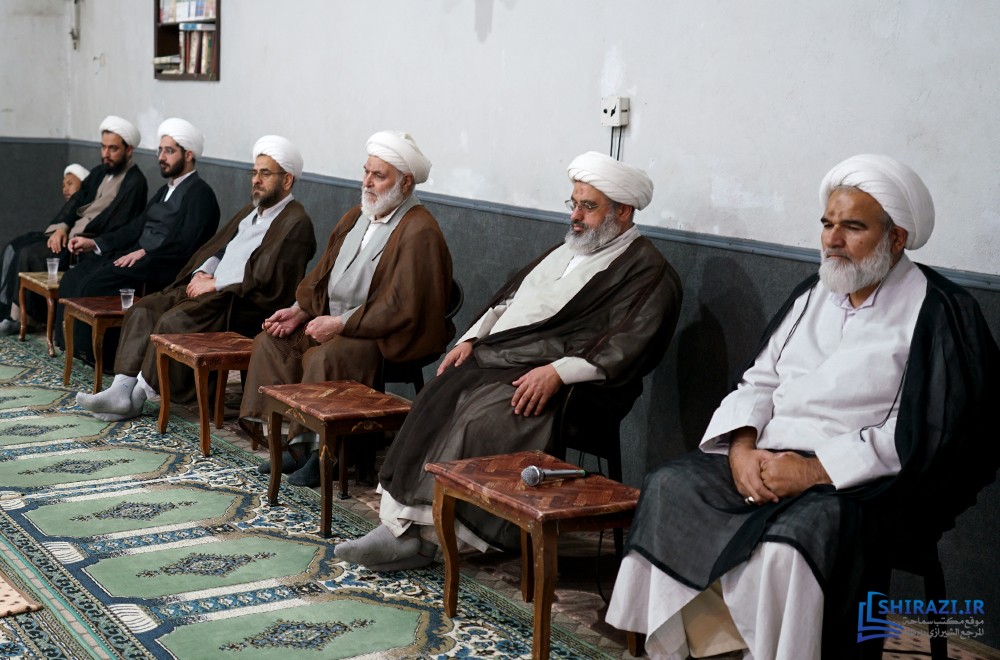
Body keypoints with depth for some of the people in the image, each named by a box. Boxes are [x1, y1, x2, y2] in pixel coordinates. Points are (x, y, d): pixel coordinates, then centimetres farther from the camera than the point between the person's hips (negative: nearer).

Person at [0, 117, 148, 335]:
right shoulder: (100, 172, 14)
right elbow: (74, 201, 11)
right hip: (69, 231, 9)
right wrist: (61, 227, -8)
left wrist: (75, 239, -17)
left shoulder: (134, 183, -13)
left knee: (29, 255, -19)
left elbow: (116, 227, -19)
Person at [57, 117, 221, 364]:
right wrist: (95, 244, 8)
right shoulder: (166, 191, 23)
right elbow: (136, 227, 19)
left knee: (93, 285, -23)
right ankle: (75, 344, -2)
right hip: (136, 256, 9)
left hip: (162, 269, -9)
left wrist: (145, 252, -22)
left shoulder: (200, 193, -6)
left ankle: (95, 353, -10)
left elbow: (186, 242, -18)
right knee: (73, 278, -5)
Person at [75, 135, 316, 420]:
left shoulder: (295, 224, -9)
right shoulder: (250, 212, 21)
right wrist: (201, 273, 2)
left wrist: (214, 284, -14)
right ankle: (121, 391, -12)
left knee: (173, 321, -26)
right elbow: (214, 248, 25)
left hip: (242, 306, -9)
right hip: (211, 291, 10)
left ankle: (138, 396, -11)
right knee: (142, 310, -6)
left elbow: (269, 283, -19)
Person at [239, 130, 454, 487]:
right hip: (334, 320, 10)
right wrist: (300, 310, 4)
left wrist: (340, 323, -22)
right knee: (271, 339, 0)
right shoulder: (357, 217, 12)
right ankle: (286, 436, -3)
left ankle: (317, 450, -14)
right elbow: (324, 272, 20)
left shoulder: (419, 233, -18)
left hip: (386, 337, -10)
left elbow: (401, 308, -24)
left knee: (323, 358, -31)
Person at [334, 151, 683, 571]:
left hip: (557, 379, -8)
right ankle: (402, 521, -20)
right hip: (500, 356, 8)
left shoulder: (649, 272, -2)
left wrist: (558, 372, -24)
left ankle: (407, 530, -21)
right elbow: (508, 298, 28)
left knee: (481, 418, -29)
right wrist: (471, 339, 11)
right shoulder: (567, 250, 26)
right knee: (435, 400, -16)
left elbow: (629, 347, -14)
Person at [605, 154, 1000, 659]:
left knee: (784, 548, -34)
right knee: (668, 487, -13)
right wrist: (742, 449, -6)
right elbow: (760, 380, 16)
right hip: (765, 461, 7)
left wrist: (814, 471, -19)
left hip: (857, 481, -7)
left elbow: (924, 434, -13)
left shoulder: (940, 313, -5)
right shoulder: (813, 294, 18)